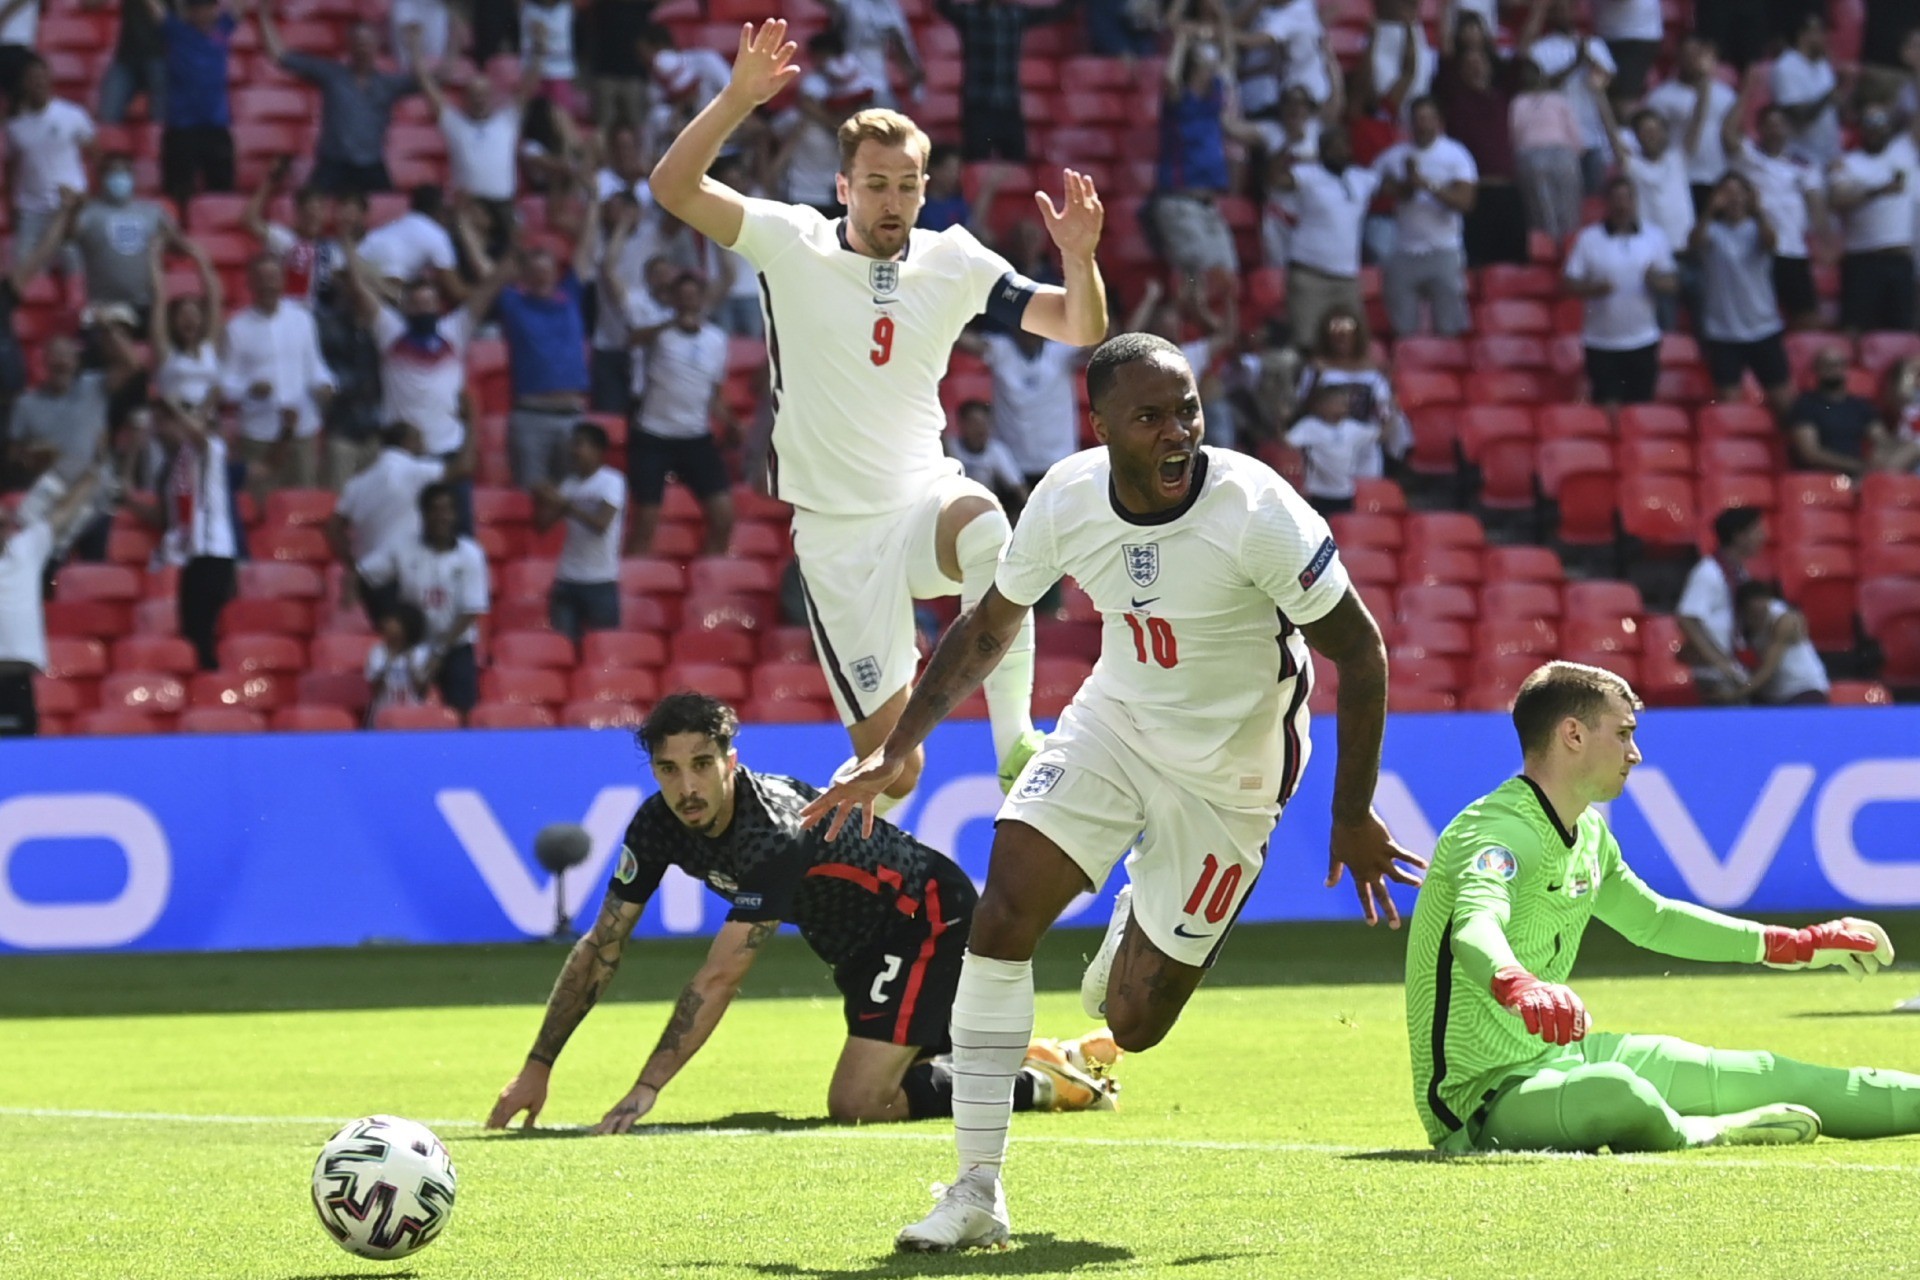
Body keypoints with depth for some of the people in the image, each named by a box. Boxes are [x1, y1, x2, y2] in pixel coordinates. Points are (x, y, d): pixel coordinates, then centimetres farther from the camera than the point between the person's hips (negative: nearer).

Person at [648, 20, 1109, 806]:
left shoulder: (954, 261, 2)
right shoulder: (793, 245, -4)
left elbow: (1080, 329, 0)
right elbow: (674, 187, -15)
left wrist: (1079, 258, -21)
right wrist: (740, 97, -28)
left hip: (925, 501, 1)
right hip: (837, 533, -1)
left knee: (986, 531, -38)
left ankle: (1015, 749, -33)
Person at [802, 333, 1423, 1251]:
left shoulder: (1255, 513, -28)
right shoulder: (1067, 499, -15)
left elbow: (1359, 652, -16)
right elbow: (989, 627, 3)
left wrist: (1353, 818, -14)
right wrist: (892, 755, -1)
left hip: (1226, 775, -3)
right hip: (1114, 722, 3)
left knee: (1135, 1025, -1)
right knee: (1003, 912, -19)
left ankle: (1139, 934, 38)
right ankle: (977, 1193, -11)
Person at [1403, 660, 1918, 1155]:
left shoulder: (1588, 833, 11)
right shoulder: (1499, 830, -20)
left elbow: (1653, 920, 30)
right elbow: (1475, 924, -43)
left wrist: (1799, 946, 33)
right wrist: (1517, 985, -66)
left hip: (1558, 1059, 9)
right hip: (1482, 1097, -9)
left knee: (1759, 1077, 8)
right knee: (1615, 1093, -38)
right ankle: (1707, 1134, -7)